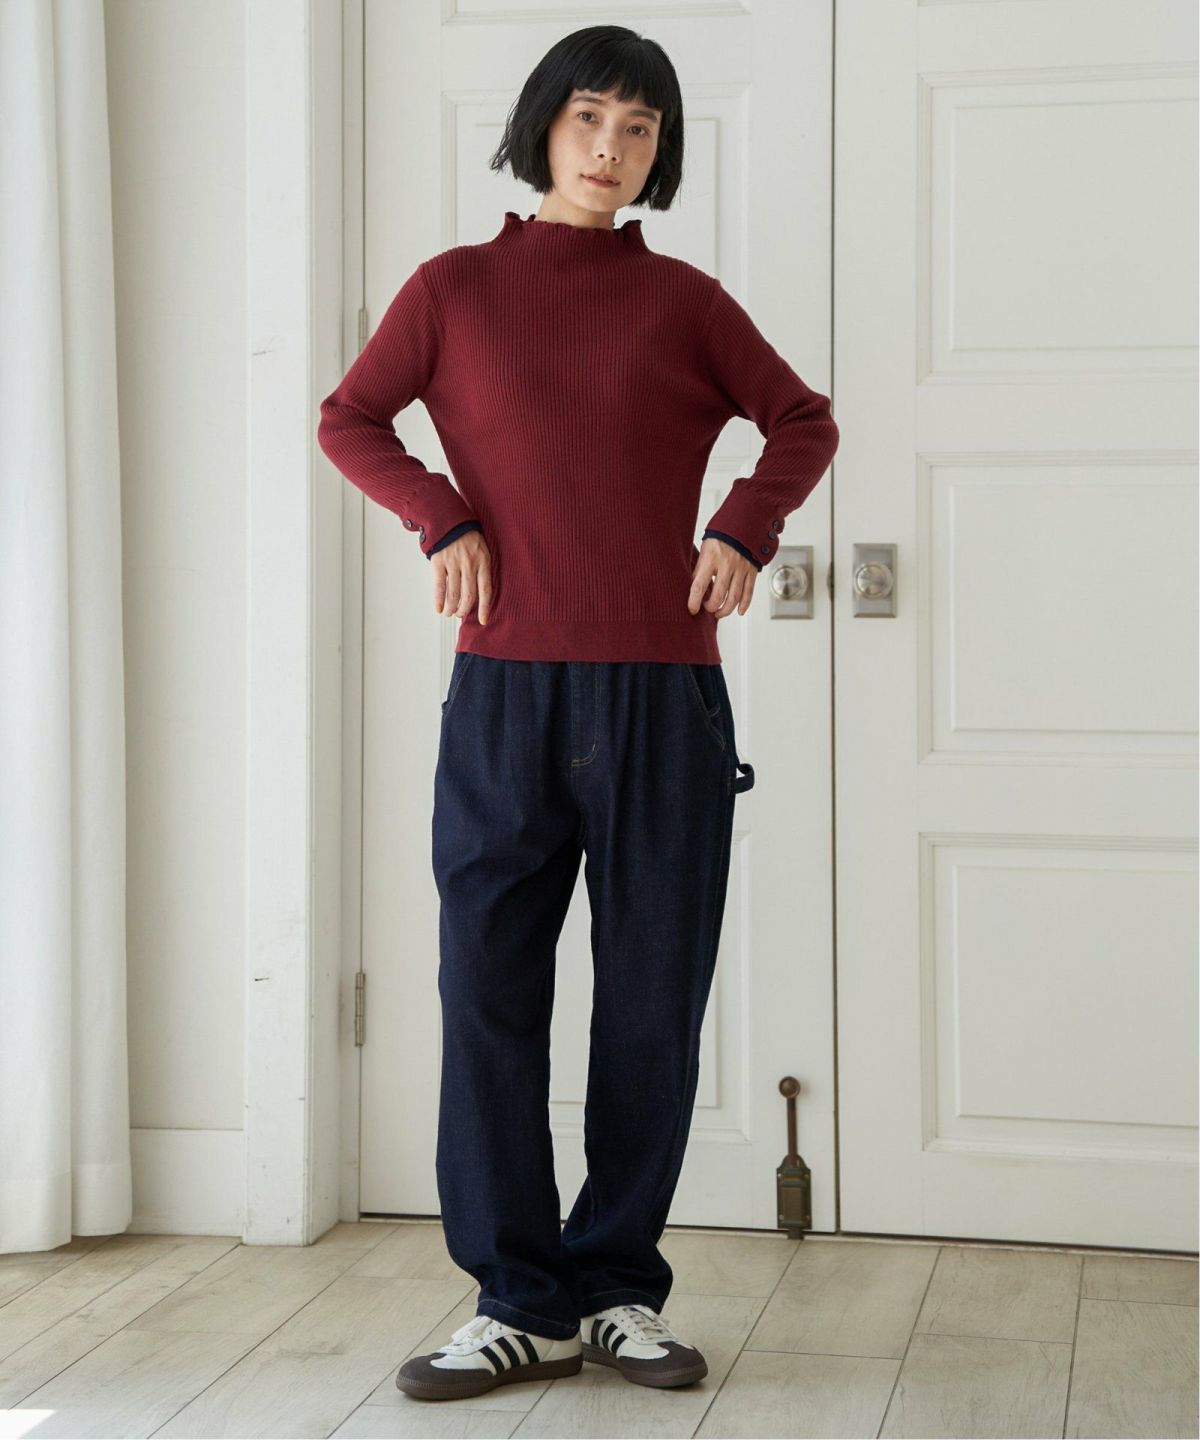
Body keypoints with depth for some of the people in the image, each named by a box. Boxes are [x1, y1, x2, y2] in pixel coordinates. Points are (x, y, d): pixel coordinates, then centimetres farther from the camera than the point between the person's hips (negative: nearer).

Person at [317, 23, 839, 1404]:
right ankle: (523, 1301, 9)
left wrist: (744, 527, 1)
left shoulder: (683, 300, 8)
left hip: (663, 696, 0)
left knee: (652, 1004, 3)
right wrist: (439, 517, -1)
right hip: (505, 694, 0)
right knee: (487, 993, -2)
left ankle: (620, 1287, 17)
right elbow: (349, 419, 15)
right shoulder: (455, 288, 7)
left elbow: (804, 422, 18)